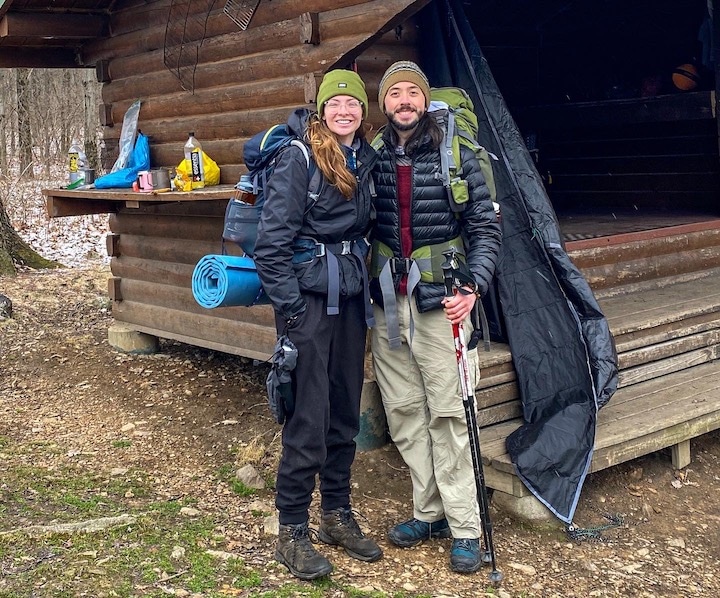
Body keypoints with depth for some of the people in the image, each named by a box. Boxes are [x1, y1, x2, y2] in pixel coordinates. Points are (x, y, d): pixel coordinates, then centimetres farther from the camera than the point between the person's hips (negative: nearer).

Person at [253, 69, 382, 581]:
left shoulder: (367, 159, 9)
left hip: (350, 298, 6)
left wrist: (365, 284, 12)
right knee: (309, 417, -5)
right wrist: (290, 309, -15)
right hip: (308, 298, -6)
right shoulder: (299, 158, -10)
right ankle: (292, 532, 8)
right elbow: (272, 241, -13)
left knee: (345, 412, 13)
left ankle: (338, 515, 28)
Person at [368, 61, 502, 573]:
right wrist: (368, 285, 5)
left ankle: (465, 527, 6)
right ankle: (430, 512, 22)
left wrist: (474, 286, -17)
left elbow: (486, 226, -4)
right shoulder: (373, 158, 7)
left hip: (440, 301, -4)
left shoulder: (456, 155, -3)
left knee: (448, 414, -3)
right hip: (387, 303, 4)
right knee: (405, 413, 9)